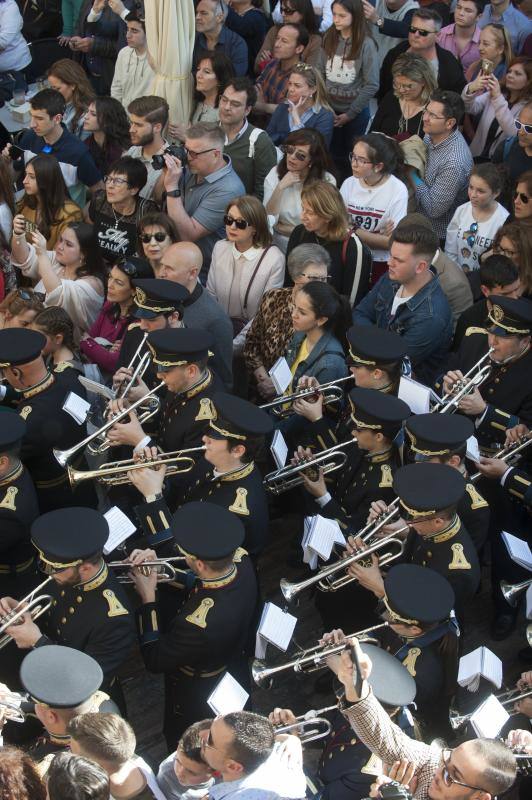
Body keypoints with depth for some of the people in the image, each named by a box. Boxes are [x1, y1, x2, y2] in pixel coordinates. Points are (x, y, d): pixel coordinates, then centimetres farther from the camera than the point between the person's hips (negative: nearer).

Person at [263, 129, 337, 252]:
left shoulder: (327, 181, -8)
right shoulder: (275, 174, 0)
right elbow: (268, 221, -7)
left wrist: (282, 228, -2)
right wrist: (280, 187, -17)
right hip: (278, 245, 3)